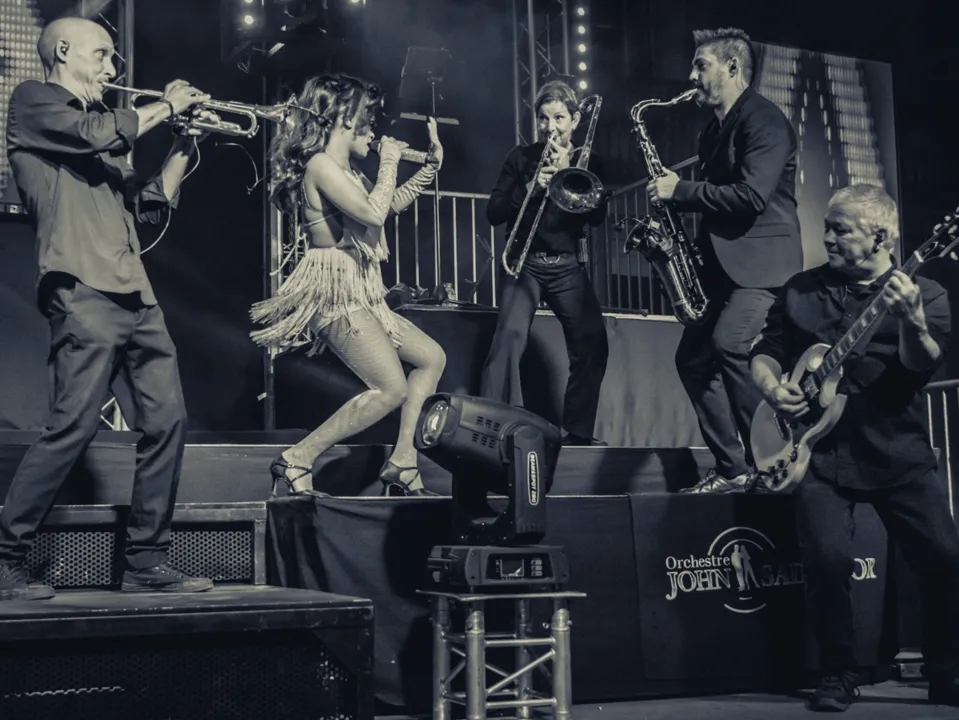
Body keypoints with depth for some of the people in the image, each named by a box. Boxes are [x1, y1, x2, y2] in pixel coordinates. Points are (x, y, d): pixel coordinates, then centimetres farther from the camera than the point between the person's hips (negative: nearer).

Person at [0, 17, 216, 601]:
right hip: (83, 291, -8)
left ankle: (148, 563, 11)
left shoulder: (100, 130, 29)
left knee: (168, 421, 3)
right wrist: (167, 106, 3)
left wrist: (185, 141, 22)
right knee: (74, 426, -14)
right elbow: (98, 135, -11)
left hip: (135, 296, 8)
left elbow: (153, 205, 28)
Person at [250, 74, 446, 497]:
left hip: (359, 294, 11)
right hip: (335, 291, -11)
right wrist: (388, 162, -8)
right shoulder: (321, 165, -12)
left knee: (431, 357, 14)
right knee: (393, 390, -17)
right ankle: (296, 462, -11)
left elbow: (393, 203, 31)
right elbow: (373, 213, -23)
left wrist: (432, 162, 24)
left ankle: (402, 464, 10)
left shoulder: (348, 171, 18)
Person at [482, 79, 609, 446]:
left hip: (568, 266, 2)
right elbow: (494, 213, 0)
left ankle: (577, 432, 8)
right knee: (510, 335, -24)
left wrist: (567, 173, -15)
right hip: (524, 263, -2)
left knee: (593, 344, -8)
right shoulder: (521, 157, 6)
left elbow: (597, 216, -6)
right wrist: (529, 189, -16)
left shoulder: (588, 163, 9)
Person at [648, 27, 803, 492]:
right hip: (725, 262, 10)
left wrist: (680, 190, -15)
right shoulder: (716, 128, 18)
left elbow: (751, 196, -22)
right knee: (693, 358, 5)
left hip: (761, 261, -10)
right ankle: (733, 469, 10)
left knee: (729, 345, -28)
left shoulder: (763, 120, -10)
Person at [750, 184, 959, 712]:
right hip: (821, 450, 1)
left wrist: (912, 320, -31)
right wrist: (773, 389, -7)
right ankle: (838, 675, 3)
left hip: (899, 451, 0)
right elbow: (765, 353, 14)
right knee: (828, 559, -17)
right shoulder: (802, 290, 10)